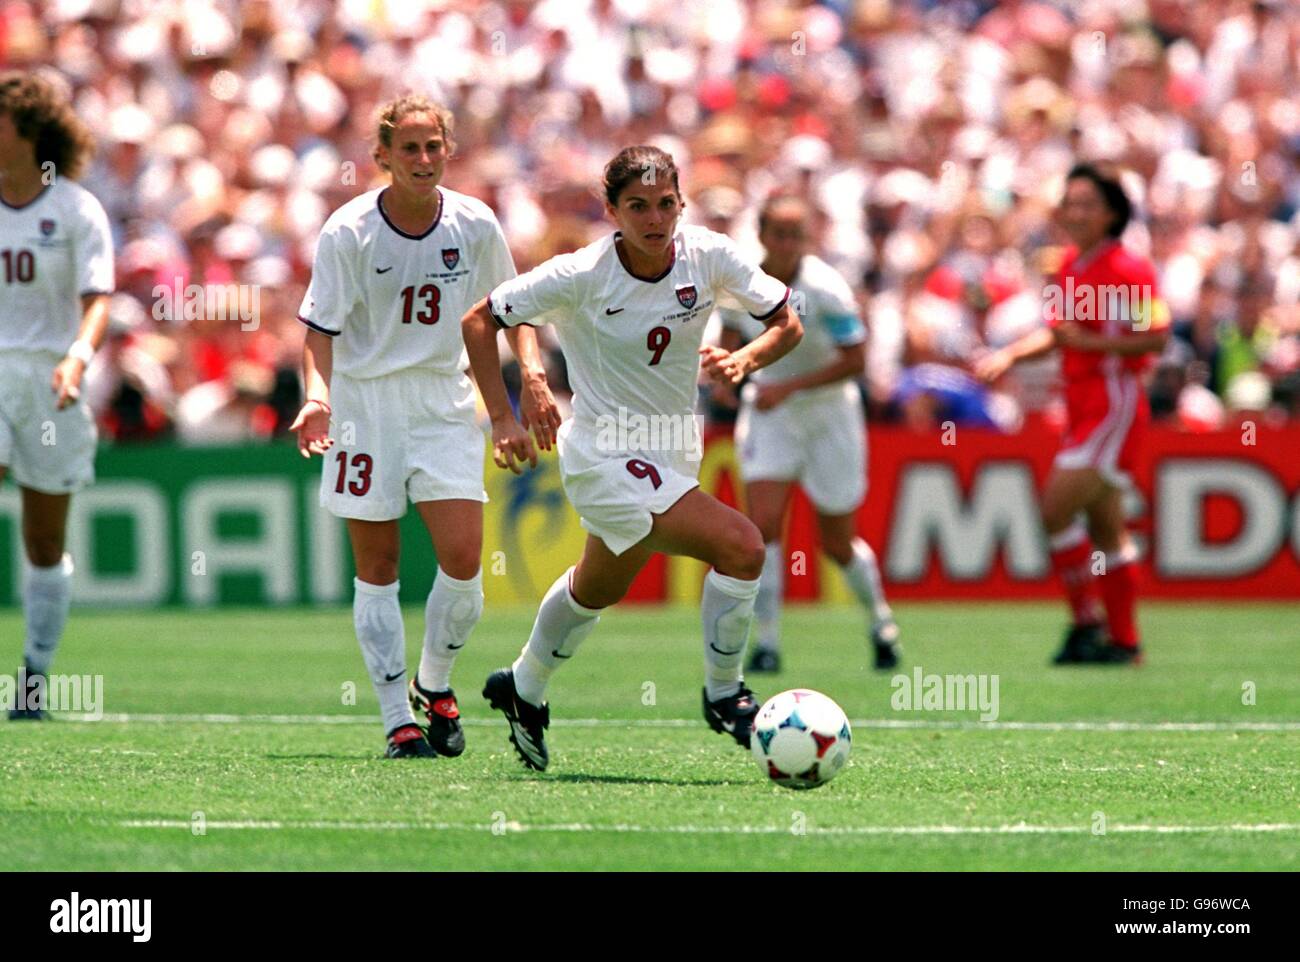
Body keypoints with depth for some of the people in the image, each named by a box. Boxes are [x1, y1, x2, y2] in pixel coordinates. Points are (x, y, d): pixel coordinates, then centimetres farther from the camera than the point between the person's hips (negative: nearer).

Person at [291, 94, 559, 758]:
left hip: (445, 400, 2)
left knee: (463, 558, -10)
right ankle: (397, 720, 8)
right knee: (376, 566, 0)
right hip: (365, 399, -2)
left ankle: (434, 685, 16)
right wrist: (318, 396, -27)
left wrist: (532, 373, -1)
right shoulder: (348, 231, -12)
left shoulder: (474, 224, -4)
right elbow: (320, 328, -10)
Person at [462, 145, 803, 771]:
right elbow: (479, 321, -9)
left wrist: (741, 361, -23)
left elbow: (787, 325, -3)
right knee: (741, 546, -23)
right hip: (605, 457, -6)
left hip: (674, 454, 6)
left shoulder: (707, 256, -10)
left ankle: (523, 690, 53)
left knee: (597, 588, 28)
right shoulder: (581, 277, -20)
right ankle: (723, 695, -4)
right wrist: (502, 420, -16)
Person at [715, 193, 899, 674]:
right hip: (769, 416, 3)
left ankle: (881, 623, 34)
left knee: (838, 543, 6)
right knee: (763, 525, -16)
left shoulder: (825, 288, -21)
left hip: (828, 414, -3)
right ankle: (767, 643, -8)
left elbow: (855, 360, -18)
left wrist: (788, 387, -24)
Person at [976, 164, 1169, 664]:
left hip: (1114, 406, -9)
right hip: (1082, 406, 9)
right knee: (1105, 529, 12)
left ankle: (1086, 621, -4)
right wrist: (1009, 354, 6)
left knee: (1056, 510, -14)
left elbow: (1156, 337, -18)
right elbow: (1056, 331, 21)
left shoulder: (1127, 269, -13)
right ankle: (1124, 641, 18)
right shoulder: (1071, 265, 12)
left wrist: (1092, 341, -23)